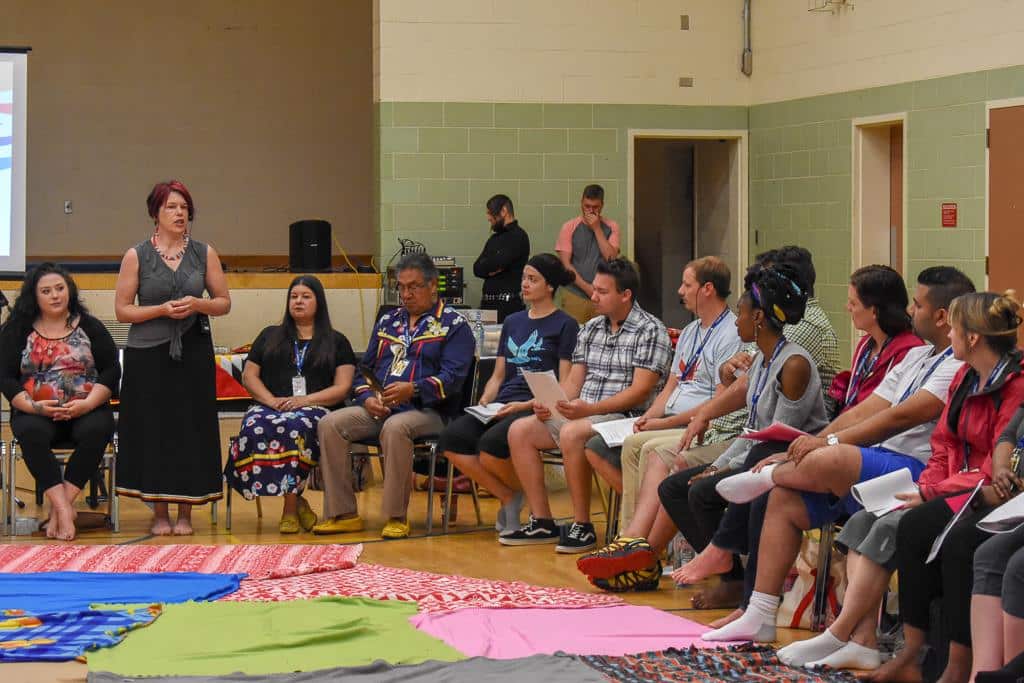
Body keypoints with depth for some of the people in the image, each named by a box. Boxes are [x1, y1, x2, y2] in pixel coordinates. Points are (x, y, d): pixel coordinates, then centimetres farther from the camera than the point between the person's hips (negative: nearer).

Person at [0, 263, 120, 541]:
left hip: (86, 411, 0)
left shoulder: (90, 327, 10)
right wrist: (33, 406, -14)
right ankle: (63, 508, -37)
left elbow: (111, 371, 4)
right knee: (31, 433, -35)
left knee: (97, 431, -34)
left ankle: (62, 503, -28)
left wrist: (88, 404, -12)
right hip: (35, 413, 0)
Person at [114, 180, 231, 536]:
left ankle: (185, 513, 9)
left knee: (191, 429, 0)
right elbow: (122, 309, 0)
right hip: (148, 355, -1)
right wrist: (162, 310, -14)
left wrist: (198, 304, -11)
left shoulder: (204, 253, 7)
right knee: (154, 430, -1)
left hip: (193, 351, 2)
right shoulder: (136, 256, 2)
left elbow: (224, 302, 9)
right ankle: (159, 513, 8)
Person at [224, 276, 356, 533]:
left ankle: (290, 508, -33)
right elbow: (249, 376, 18)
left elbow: (342, 388, 7)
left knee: (296, 427, -41)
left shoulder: (336, 342, 19)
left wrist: (306, 400, -9)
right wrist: (271, 400, -2)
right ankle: (297, 501, -28)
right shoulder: (270, 336, 26)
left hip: (314, 408, -2)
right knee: (255, 428, -36)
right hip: (269, 406, 2)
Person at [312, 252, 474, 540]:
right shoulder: (387, 322, 23)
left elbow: (452, 378, -10)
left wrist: (413, 390, -26)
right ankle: (343, 513, -17)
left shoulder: (453, 324, 4)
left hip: (427, 410, -6)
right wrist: (367, 398, -1)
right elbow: (365, 368, 22)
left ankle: (396, 517, -28)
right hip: (379, 408, 6)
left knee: (395, 427, -39)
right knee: (329, 424, -19)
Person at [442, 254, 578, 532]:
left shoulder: (565, 325, 3)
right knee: (451, 439, -22)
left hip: (538, 408, -6)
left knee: (490, 444, -34)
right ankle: (508, 498, -8)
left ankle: (524, 494, -2)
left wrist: (526, 405, -16)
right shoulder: (512, 322, 24)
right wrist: (484, 402, 3)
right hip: (502, 405, 6)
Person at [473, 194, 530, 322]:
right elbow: (477, 269, 12)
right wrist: (492, 269, -6)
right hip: (488, 302, 7)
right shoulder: (495, 238, 19)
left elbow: (497, 263, -15)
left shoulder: (518, 236, -6)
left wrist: (488, 268, 4)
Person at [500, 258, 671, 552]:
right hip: (581, 414, 8)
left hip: (625, 417, -8)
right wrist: (550, 404, -6)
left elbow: (640, 391, -16)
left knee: (571, 433, -35)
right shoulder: (591, 329, 17)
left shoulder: (650, 330, -7)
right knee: (520, 430, -5)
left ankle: (582, 526, -24)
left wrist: (591, 408, -24)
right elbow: (574, 380, 16)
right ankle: (542, 522, -3)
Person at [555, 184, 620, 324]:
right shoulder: (569, 227, 3)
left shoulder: (611, 227, 6)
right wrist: (587, 287, -8)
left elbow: (611, 257, -6)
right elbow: (566, 264, -1)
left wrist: (597, 229, -8)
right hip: (575, 295, -1)